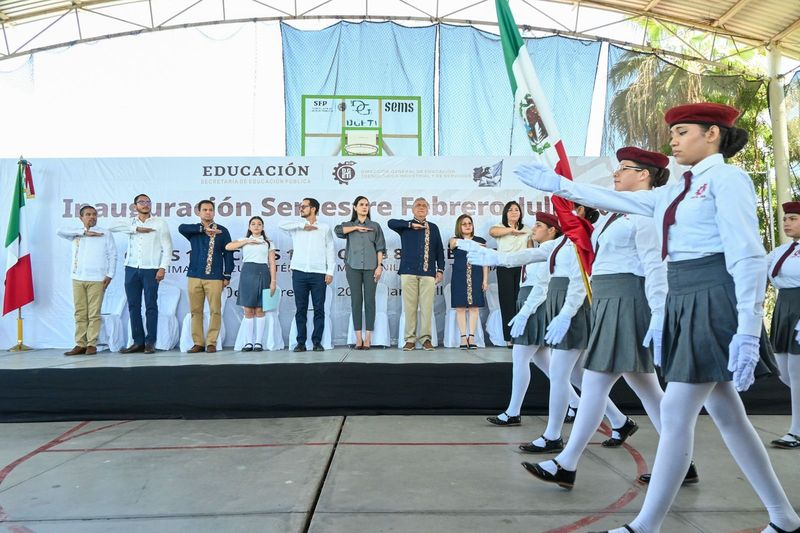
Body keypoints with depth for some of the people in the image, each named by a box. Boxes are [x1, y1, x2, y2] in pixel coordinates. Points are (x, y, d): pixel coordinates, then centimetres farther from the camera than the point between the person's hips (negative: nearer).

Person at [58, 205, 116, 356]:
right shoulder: (76, 234, 15)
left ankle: (91, 345, 0)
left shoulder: (105, 234, 8)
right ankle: (80, 345, 7)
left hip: (97, 279, -3)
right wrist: (84, 232, -7)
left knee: (94, 314, -4)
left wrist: (110, 275, -5)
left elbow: (112, 255, 4)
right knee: (80, 314, 3)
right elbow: (60, 231, -3)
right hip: (78, 279, 3)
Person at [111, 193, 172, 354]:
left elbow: (167, 247, -1)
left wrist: (163, 267, -11)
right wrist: (136, 229, -9)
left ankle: (150, 342, 3)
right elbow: (113, 228, -5)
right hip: (131, 269, 3)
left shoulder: (160, 223, 5)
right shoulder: (131, 223, 14)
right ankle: (138, 341, 11)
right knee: (133, 306, 4)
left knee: (151, 306, -2)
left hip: (151, 269, -3)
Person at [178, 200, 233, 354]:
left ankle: (211, 343, 5)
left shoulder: (222, 231, 7)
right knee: (195, 311, 3)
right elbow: (181, 228, -11)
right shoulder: (194, 230, 11)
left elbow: (228, 253, 5)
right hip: (195, 276, 2)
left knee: (215, 311, -4)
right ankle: (198, 343, 11)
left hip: (214, 277, -2)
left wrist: (227, 276, -1)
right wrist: (204, 229, -17)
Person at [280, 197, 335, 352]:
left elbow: (330, 250, 6)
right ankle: (301, 342, 7)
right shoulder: (297, 227, 14)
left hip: (318, 273, -1)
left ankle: (317, 341, 6)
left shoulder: (325, 228, 9)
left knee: (319, 309, 0)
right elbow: (282, 225, -4)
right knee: (301, 309, 2)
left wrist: (330, 271, -2)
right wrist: (303, 225, -4)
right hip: (299, 272, 2)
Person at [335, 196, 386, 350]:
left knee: (369, 300, -3)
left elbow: (380, 248, 7)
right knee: (356, 300, -1)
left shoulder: (375, 226, 13)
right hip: (353, 267, 1)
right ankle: (358, 338, 2)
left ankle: (368, 338, -1)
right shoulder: (349, 225, 15)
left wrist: (379, 266, -4)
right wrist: (356, 227, -5)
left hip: (371, 267, 0)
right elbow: (338, 230, -7)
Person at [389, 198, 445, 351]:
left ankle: (425, 338, 4)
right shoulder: (406, 226, 15)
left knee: (427, 306, -3)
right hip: (409, 271, -1)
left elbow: (439, 250, 15)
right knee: (409, 306, -1)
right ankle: (410, 339, 5)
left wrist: (440, 269, 7)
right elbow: (391, 222, -3)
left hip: (428, 272, 1)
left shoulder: (433, 228, 18)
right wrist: (411, 224, -3)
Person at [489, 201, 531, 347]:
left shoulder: (526, 230, 14)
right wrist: (512, 230, -22)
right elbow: (492, 231, -19)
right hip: (504, 268, -1)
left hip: (521, 268, 2)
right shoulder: (500, 227, 7)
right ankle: (509, 338, 3)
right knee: (507, 302, -1)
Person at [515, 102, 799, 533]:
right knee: (727, 416, 13)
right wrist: (557, 184, 21)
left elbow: (748, 256, -15)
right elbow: (616, 200, 21)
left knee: (675, 415, -5)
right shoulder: (677, 192, 18)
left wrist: (748, 331, -22)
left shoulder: (727, 178, -7)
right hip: (685, 304, 9)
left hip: (714, 302, -9)